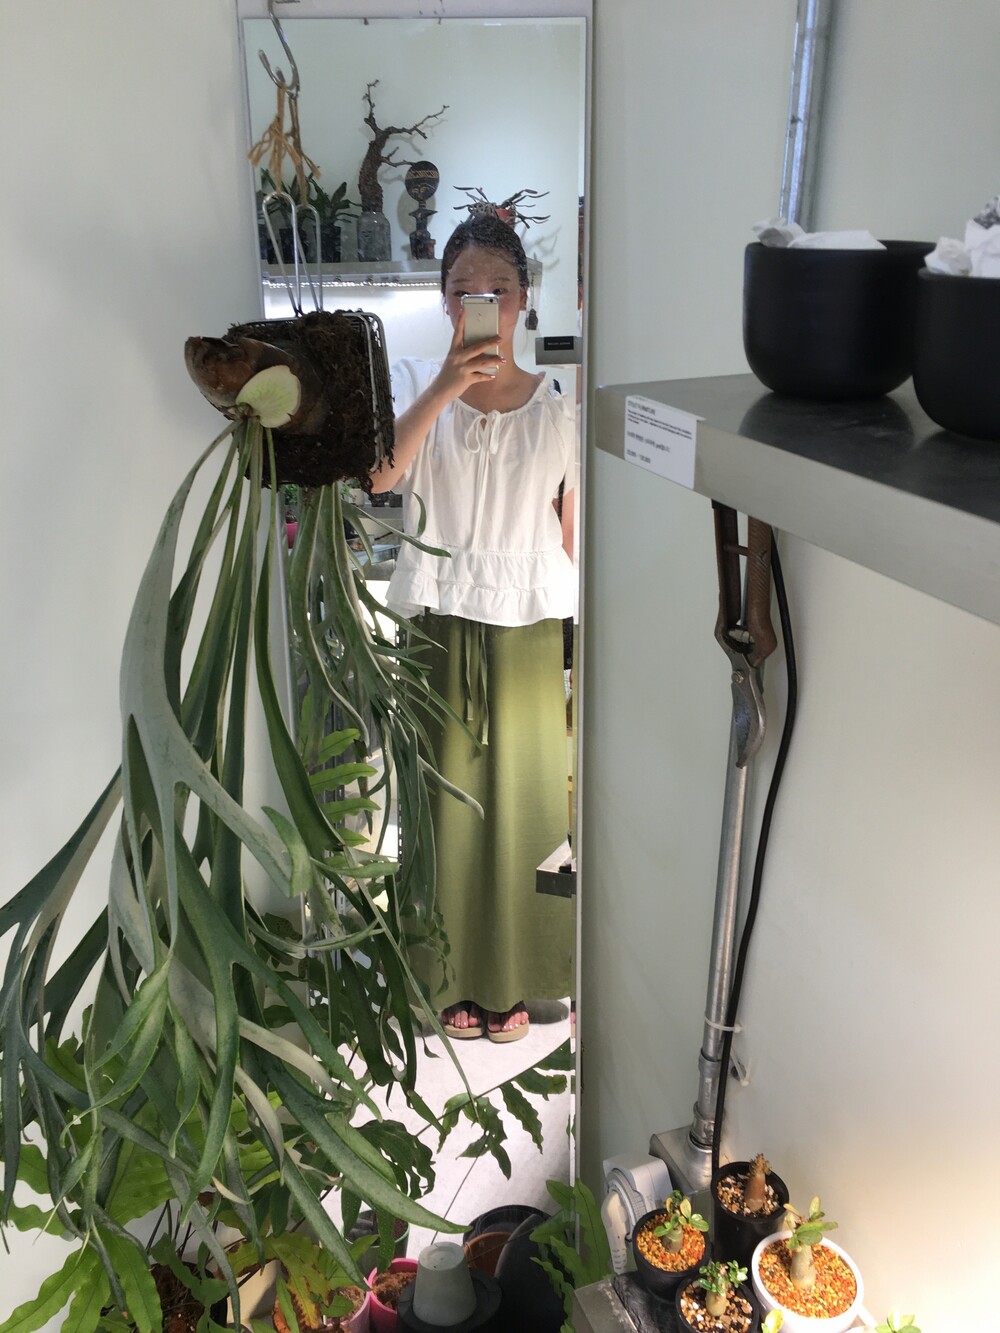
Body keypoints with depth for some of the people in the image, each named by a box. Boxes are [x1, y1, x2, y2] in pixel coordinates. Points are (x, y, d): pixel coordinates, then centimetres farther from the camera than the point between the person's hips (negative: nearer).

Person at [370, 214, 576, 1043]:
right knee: (446, 800, 9)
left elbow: (574, 540, 3)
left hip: (529, 632, 0)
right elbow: (379, 475, -19)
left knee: (524, 802, 8)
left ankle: (514, 979, 29)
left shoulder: (559, 409, 1)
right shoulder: (416, 385, 1)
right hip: (438, 626, 0)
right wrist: (444, 387, -27)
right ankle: (456, 976, 29)